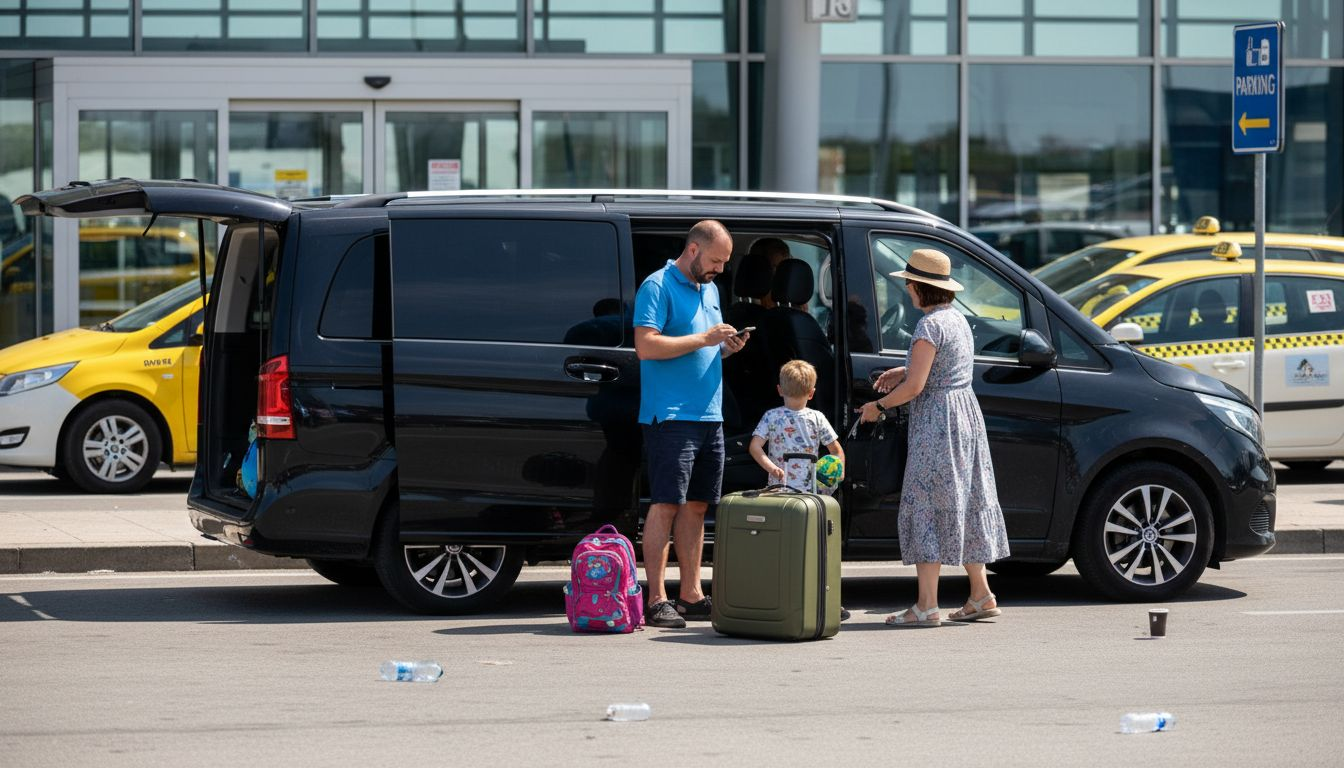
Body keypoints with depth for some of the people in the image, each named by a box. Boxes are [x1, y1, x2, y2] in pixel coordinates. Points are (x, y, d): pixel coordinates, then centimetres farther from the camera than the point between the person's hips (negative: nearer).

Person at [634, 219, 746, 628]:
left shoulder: (709, 289, 19)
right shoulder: (658, 287, -8)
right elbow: (647, 346, -19)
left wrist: (727, 348, 6)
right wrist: (704, 339, -18)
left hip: (709, 416, 9)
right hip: (671, 416, -9)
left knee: (696, 505, 10)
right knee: (666, 504, -10)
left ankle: (691, 595, 15)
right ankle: (656, 600, -10)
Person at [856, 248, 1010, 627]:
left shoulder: (930, 325, -16)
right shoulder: (959, 319, 13)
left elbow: (915, 386, -19)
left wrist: (879, 406, -6)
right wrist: (906, 370, 17)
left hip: (936, 422, -10)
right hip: (966, 413, 10)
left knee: (925, 508, -7)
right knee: (963, 504, 15)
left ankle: (927, 605, -9)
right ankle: (980, 595, 19)